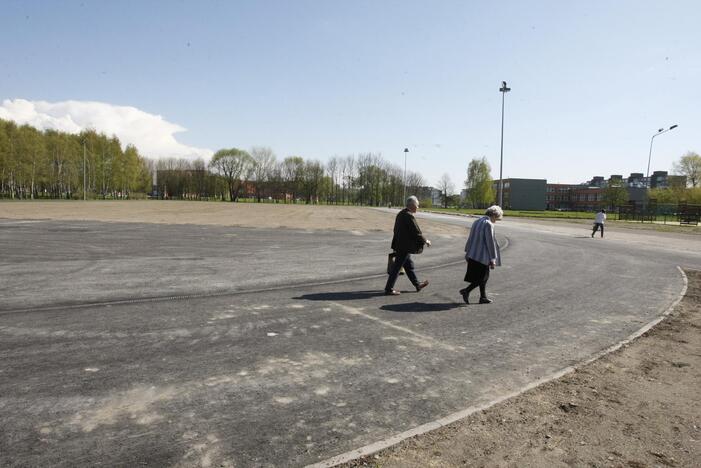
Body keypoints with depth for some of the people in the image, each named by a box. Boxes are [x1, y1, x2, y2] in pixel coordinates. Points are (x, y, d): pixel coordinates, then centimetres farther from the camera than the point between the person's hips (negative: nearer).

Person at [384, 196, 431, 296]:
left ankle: (417, 284, 33)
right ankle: (389, 289, 6)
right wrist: (426, 241, -2)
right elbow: (416, 232, -17)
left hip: (399, 245, 10)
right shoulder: (409, 216, -19)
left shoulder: (400, 213, 9)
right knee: (397, 267, -2)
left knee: (409, 265, 19)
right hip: (404, 247, -10)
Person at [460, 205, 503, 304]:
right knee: (482, 277, 2)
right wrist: (493, 259, -11)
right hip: (482, 256, -9)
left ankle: (483, 297, 21)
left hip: (472, 255, 9)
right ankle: (466, 291, -6)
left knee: (483, 277, 17)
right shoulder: (488, 224, -14)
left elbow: (470, 239, 17)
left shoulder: (476, 222, 12)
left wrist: (467, 252, 24)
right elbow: (490, 242, -15)